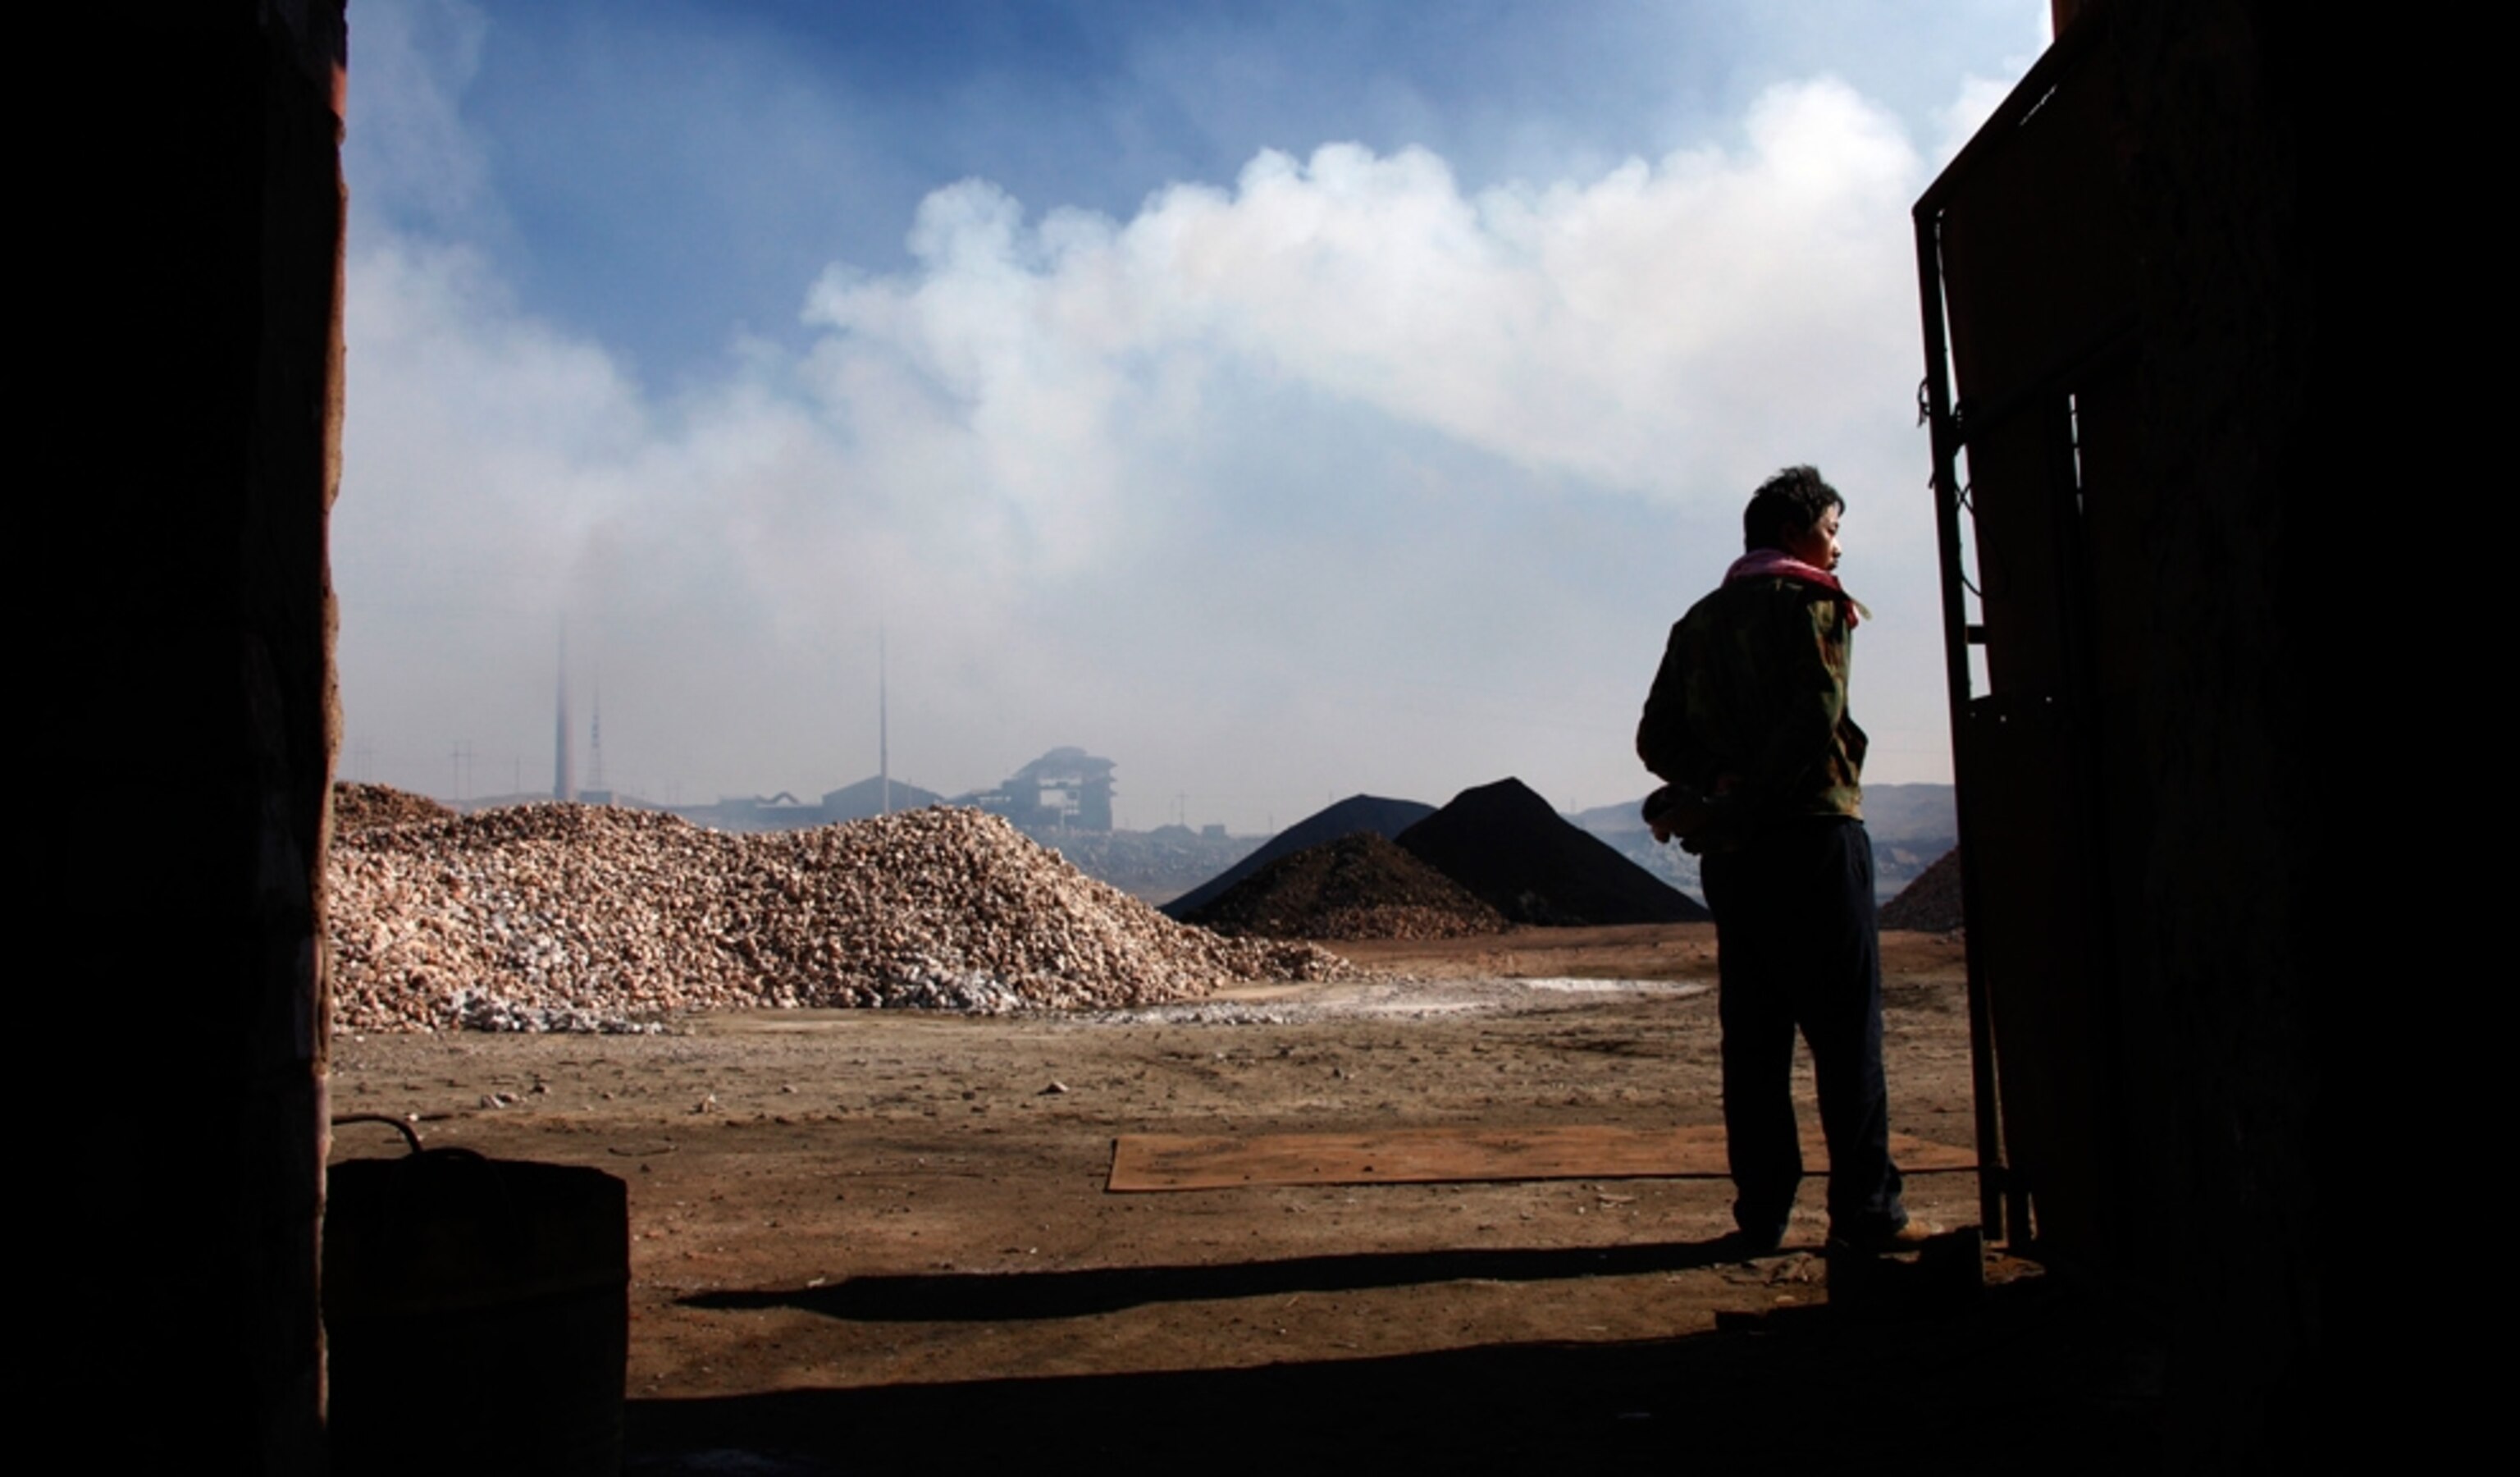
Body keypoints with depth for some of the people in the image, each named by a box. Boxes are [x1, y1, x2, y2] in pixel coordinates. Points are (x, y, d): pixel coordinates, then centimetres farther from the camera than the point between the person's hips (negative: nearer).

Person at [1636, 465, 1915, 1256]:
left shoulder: (1698, 621, 18)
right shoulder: (1812, 602, -1)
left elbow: (1657, 737, 8)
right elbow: (1814, 722, -16)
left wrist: (1715, 789, -5)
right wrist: (1735, 810, -13)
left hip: (1731, 854, 6)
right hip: (1811, 833, -6)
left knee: (1752, 1033, 6)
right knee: (1846, 1026, -2)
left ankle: (1761, 1214, 6)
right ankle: (1865, 1210, -1)